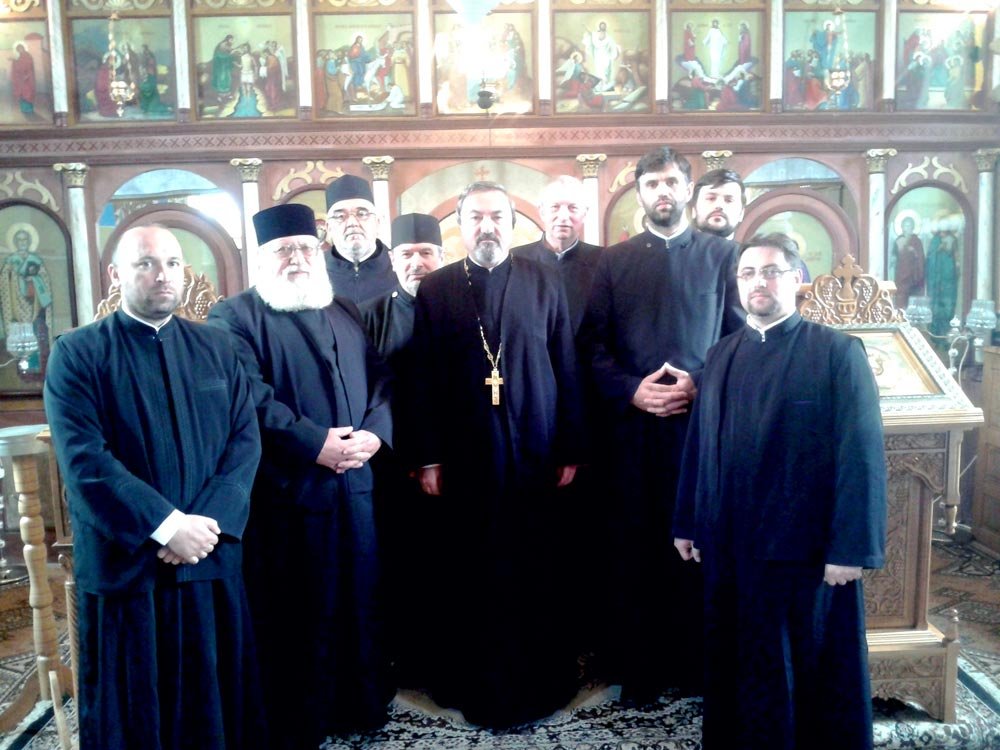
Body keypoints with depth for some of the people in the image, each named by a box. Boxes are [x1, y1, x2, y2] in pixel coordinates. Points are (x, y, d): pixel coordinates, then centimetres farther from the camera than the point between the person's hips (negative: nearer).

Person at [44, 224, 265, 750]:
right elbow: (83, 459, -14)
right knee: (132, 708, 13)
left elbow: (246, 440, 0)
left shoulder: (216, 349, 7)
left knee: (215, 698, 14)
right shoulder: (77, 353, -3)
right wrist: (166, 527, -19)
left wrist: (209, 521, -13)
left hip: (213, 558, 3)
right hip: (124, 563, -2)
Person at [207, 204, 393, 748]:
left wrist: (374, 432, -9)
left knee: (359, 600, 14)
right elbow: (250, 398, -16)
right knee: (295, 611, 5)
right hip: (284, 489, -5)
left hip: (355, 484, 6)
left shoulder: (345, 313, 16)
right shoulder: (235, 317, -3)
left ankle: (362, 702, 32)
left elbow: (380, 378, 9)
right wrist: (315, 444, -21)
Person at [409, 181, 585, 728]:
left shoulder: (544, 282, 5)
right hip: (462, 458, 0)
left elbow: (566, 370, 3)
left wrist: (569, 449, 0)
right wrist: (427, 457, -3)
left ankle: (542, 680, 29)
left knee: (537, 574, 10)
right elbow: (423, 380, 1)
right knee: (467, 576, 9)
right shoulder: (434, 289, 3)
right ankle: (472, 682, 28)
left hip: (535, 455, 1)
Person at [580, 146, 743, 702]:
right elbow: (593, 345, 3)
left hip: (704, 420, 0)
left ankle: (697, 663, 23)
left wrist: (700, 386, -11)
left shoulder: (723, 254, 7)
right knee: (634, 545, 7)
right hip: (631, 423, 1)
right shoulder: (613, 261, 9)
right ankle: (638, 667, 21)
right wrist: (631, 390, -10)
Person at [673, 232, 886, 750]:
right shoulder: (720, 356, 8)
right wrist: (686, 523, 8)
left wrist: (851, 548, -15)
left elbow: (862, 454, -11)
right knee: (735, 665, 17)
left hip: (808, 548, -4)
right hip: (729, 546, 5)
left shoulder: (838, 352, -6)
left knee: (816, 670, 11)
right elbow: (698, 444, 8)